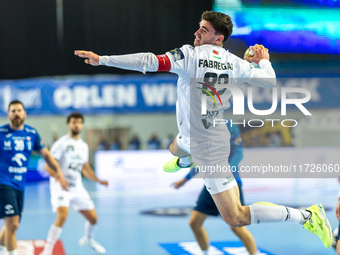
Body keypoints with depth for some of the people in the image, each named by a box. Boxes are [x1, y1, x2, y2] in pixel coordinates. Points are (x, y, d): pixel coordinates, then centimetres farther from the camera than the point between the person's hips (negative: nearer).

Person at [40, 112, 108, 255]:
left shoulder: (84, 146, 11)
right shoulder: (62, 143, -11)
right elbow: (48, 166, -16)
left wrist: (99, 181, 11)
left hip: (77, 187, 7)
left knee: (93, 218, 10)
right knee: (62, 216, -27)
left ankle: (88, 240, 41)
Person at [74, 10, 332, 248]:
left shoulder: (190, 55, -26)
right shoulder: (233, 62, -8)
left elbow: (149, 62, -34)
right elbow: (270, 81, -1)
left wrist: (102, 59, -31)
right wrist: (264, 60, 22)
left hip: (209, 149, -9)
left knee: (236, 217, -5)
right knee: (176, 148, 41)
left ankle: (306, 215, -5)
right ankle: (184, 162, 79)